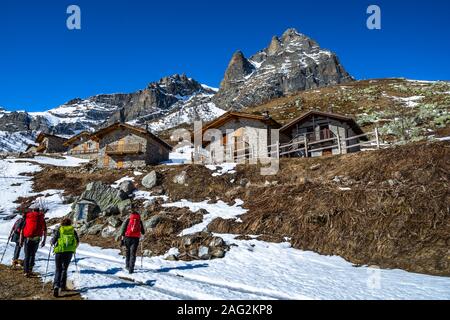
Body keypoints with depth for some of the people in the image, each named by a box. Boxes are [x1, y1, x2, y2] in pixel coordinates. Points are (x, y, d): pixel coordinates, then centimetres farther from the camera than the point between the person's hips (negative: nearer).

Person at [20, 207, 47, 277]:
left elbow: (22, 230, 7)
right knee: (32, 254, 15)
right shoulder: (42, 218, 9)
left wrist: (21, 240, 11)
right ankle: (30, 270, 8)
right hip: (36, 239, 0)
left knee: (27, 255, 9)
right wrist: (44, 241, 10)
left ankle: (26, 271, 5)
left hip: (27, 239, 0)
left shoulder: (27, 218, 11)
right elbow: (45, 230, 6)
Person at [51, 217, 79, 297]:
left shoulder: (58, 230, 4)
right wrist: (73, 248, 28)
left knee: (58, 269, 6)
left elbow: (53, 241, -2)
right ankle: (63, 286, 19)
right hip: (70, 251, 2)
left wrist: (52, 242, 21)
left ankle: (56, 285, -13)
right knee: (64, 268, 18)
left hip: (60, 250, -2)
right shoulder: (73, 230, 10)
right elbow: (77, 241, 10)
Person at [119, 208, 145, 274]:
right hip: (136, 239, -1)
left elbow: (123, 229, -2)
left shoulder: (127, 220, 5)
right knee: (133, 253, 3)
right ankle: (131, 268, -7)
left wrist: (122, 238, 1)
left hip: (127, 237, 1)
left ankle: (127, 266, 29)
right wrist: (143, 233, 34)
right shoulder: (140, 221, 6)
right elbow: (143, 232, 11)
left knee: (127, 251, 20)